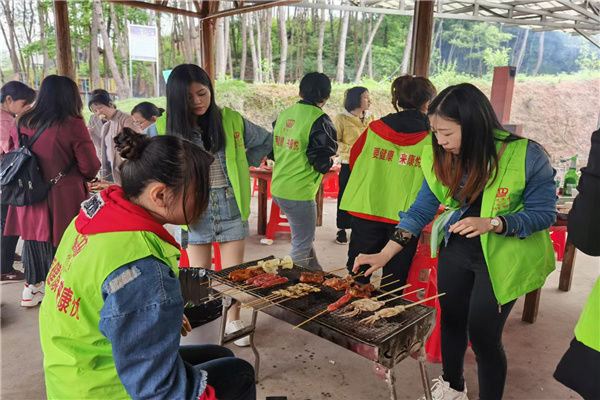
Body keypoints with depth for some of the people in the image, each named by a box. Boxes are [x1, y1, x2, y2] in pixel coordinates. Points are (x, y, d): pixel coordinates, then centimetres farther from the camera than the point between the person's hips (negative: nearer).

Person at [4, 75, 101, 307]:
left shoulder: (22, 123, 0)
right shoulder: (72, 125, -17)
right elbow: (90, 167, -13)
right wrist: (80, 177, 9)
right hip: (64, 199, -5)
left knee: (35, 241, 21)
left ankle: (32, 289, 36)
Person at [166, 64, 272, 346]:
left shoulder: (231, 120, -2)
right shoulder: (168, 128, -5)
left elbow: (265, 141, 12)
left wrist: (243, 165, 3)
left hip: (231, 206, 1)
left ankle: (234, 321, 29)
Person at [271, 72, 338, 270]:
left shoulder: (284, 114, 5)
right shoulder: (319, 120, -16)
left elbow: (272, 149, 13)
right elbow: (322, 163, -19)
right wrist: (328, 162, 2)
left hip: (278, 188, 8)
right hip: (299, 193, -8)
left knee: (304, 238, 25)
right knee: (302, 247, 8)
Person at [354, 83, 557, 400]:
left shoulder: (527, 157, -21)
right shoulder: (438, 158, -8)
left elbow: (544, 213, -13)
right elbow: (421, 209, -3)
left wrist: (491, 223, -31)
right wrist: (384, 255, -9)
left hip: (501, 257, -4)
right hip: (456, 249, 5)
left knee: (483, 335, -2)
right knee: (451, 321, 16)